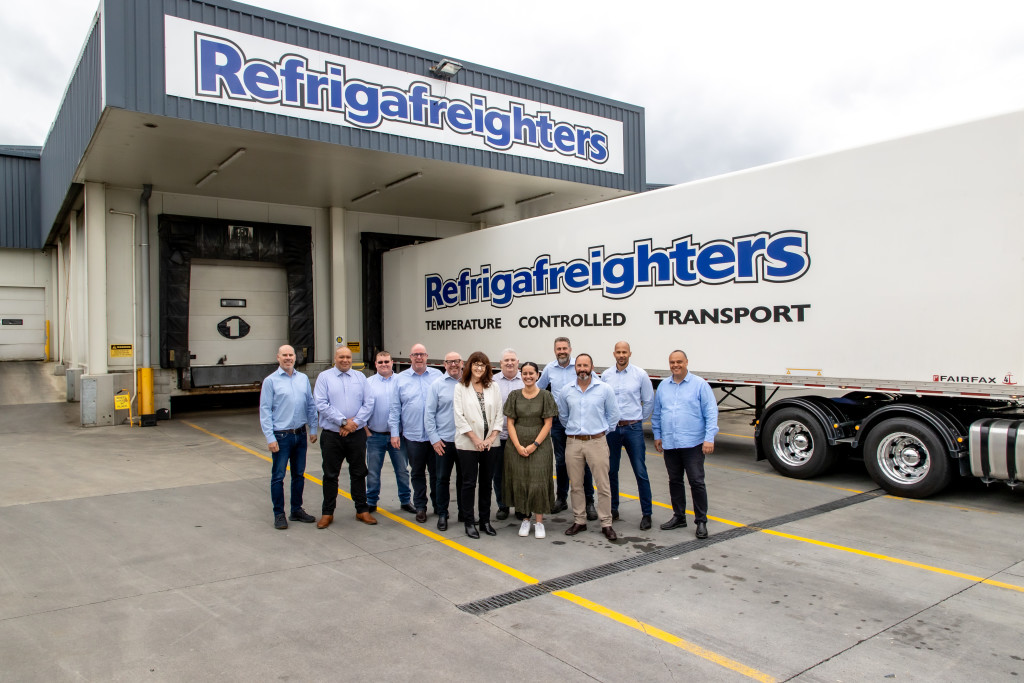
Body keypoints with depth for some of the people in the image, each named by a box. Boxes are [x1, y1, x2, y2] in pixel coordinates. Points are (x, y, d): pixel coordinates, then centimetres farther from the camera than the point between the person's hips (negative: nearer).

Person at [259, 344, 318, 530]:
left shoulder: (303, 379, 7)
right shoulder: (271, 381, -5)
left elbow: (311, 405, 12)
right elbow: (265, 411, -7)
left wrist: (313, 429, 8)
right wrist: (270, 438, -12)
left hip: (301, 434, 4)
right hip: (281, 436, -4)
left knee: (299, 475, 13)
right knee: (278, 476, 2)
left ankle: (297, 510, 25)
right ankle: (279, 514, 13)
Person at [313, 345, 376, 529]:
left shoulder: (360, 377, 7)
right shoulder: (324, 377, 0)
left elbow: (368, 403, 1)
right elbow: (321, 404, -10)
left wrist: (354, 422, -11)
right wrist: (343, 421, -14)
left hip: (357, 434, 2)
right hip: (332, 436, -2)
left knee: (359, 473, 9)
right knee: (330, 475, 7)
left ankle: (362, 510, 20)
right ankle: (328, 513, 19)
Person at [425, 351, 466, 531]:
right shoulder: (437, 385, -1)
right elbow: (429, 414, -1)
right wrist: (434, 438, -6)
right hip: (444, 441, -1)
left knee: (464, 478, 12)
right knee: (443, 479, 7)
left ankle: (463, 512, 25)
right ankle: (442, 514, 18)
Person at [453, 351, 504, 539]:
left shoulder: (493, 388, 7)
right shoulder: (461, 388, -2)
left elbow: (499, 414, 5)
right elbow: (459, 417, -7)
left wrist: (491, 438, -6)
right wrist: (476, 439, -11)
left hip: (489, 443, 3)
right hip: (468, 444, -3)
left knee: (487, 482, 9)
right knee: (469, 483, 2)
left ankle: (485, 520, 20)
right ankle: (469, 523, 12)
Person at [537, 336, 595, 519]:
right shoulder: (549, 369, 5)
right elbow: (537, 389, 18)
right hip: (558, 421, 3)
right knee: (560, 461, 13)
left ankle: (589, 502, 7)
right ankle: (561, 498, 25)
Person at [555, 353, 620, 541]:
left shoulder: (604, 389, -2)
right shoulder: (566, 391, 4)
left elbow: (613, 415, 7)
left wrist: (600, 429, 8)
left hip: (597, 442, -2)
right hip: (573, 442, 3)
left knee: (603, 485, -1)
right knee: (576, 485, 10)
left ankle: (606, 524, 10)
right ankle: (579, 521, 22)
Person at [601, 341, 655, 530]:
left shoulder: (640, 375, -1)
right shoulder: (605, 375, 4)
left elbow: (649, 402, 6)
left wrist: (638, 420, 9)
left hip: (633, 429, -2)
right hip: (611, 428, 2)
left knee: (640, 472, -3)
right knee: (611, 471, 9)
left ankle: (646, 514, 6)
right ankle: (613, 509, 23)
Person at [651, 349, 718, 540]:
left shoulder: (699, 384, -3)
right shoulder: (663, 386, 10)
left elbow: (711, 413, -6)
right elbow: (656, 413, 18)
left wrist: (709, 438, -12)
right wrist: (657, 435, 13)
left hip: (693, 443, -5)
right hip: (669, 444, 5)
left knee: (697, 482, -3)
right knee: (675, 481, 13)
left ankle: (701, 521, 9)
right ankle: (679, 516, 26)